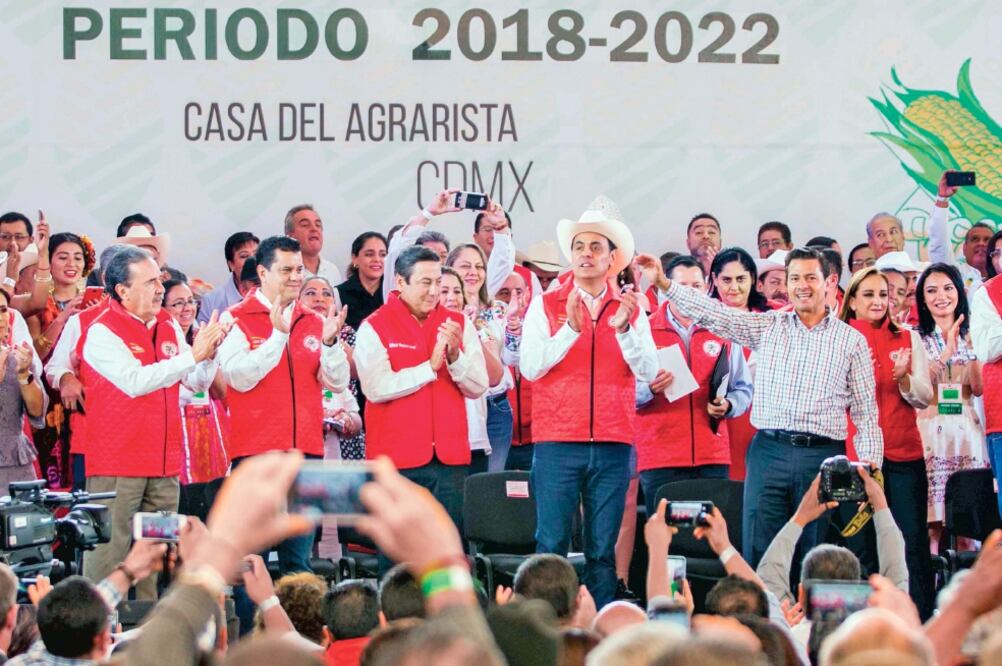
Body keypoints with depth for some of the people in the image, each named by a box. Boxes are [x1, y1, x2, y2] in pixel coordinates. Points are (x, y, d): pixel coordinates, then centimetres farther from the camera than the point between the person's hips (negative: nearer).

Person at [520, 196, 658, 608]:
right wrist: (571, 328, -16)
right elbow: (530, 367, -6)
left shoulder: (630, 309, 10)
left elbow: (649, 372, -1)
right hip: (557, 441, -2)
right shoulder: (545, 306, 6)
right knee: (551, 546, -4)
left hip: (613, 445, 2)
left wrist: (624, 329, -16)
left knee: (603, 551, 4)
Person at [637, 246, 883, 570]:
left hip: (823, 456, -1)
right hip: (769, 450, 1)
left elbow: (866, 410, 8)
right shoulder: (767, 326, 11)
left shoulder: (851, 339, 8)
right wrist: (663, 283, -10)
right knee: (759, 554, -2)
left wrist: (870, 464, -2)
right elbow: (714, 313, 2)